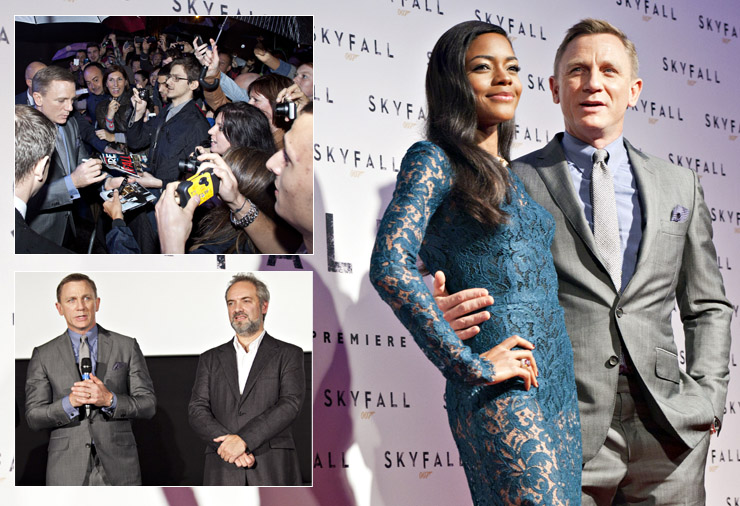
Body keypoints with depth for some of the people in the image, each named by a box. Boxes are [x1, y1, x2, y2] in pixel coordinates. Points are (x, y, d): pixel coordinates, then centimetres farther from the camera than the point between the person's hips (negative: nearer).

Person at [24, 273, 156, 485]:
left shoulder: (127, 347, 6)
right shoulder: (43, 356, 6)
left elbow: (148, 404, 2)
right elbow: (34, 417, 1)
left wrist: (110, 400, -15)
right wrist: (70, 402, -17)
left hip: (118, 468, 0)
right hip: (67, 472, 0)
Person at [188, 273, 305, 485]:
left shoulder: (288, 354, 10)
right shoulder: (210, 359, 19)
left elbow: (290, 405, -4)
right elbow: (196, 411, 8)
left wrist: (244, 439, -15)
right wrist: (228, 443, -10)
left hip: (274, 470, -2)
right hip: (222, 473, 2)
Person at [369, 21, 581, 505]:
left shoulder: (513, 173, 19)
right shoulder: (434, 160, -3)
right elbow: (390, 266, -18)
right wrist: (471, 365, -18)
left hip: (560, 380, 8)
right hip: (503, 392, -8)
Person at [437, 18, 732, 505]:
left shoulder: (679, 185, 15)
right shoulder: (515, 183, 4)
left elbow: (708, 307, 18)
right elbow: (482, 291, 4)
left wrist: (707, 396, 5)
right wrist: (445, 317, -19)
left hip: (668, 428, 3)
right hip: (567, 428, -3)